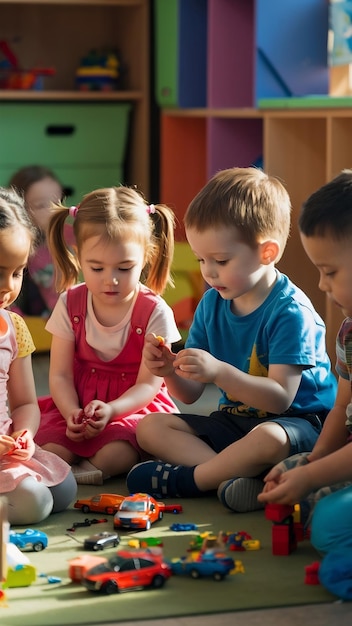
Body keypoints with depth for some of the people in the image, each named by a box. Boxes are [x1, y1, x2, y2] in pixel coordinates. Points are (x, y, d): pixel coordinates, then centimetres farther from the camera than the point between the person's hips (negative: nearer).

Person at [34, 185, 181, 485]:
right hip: (77, 405, 3)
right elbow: (60, 374, 0)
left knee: (116, 453, -35)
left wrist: (111, 410, -29)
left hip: (133, 406, -3)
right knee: (49, 449, -28)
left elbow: (148, 384, -9)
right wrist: (72, 413, -21)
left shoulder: (155, 312, -8)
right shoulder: (70, 305, 0)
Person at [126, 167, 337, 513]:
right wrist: (170, 370, -18)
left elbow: (280, 398, -24)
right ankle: (236, 476, -29)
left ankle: (186, 479, -17)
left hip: (299, 422, -8)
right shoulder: (211, 304, 4)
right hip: (233, 420, 8)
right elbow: (190, 394, 5)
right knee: (150, 427, -8)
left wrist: (219, 372, -35)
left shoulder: (290, 312, -18)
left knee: (268, 438, -41)